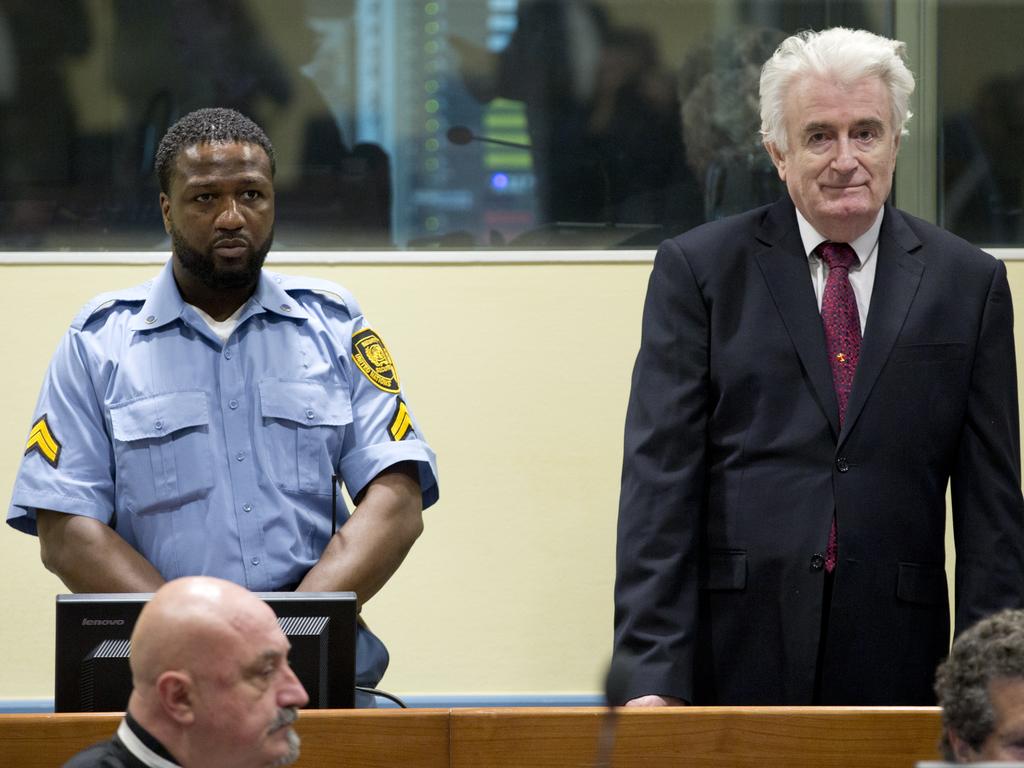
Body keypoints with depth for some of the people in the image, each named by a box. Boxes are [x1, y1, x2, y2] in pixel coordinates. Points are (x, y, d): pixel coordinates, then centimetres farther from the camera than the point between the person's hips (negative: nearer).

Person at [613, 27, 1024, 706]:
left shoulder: (968, 282, 9)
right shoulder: (696, 269, 4)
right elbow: (660, 479, -2)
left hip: (895, 652, 1)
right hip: (737, 651, -1)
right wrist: (654, 672, -11)